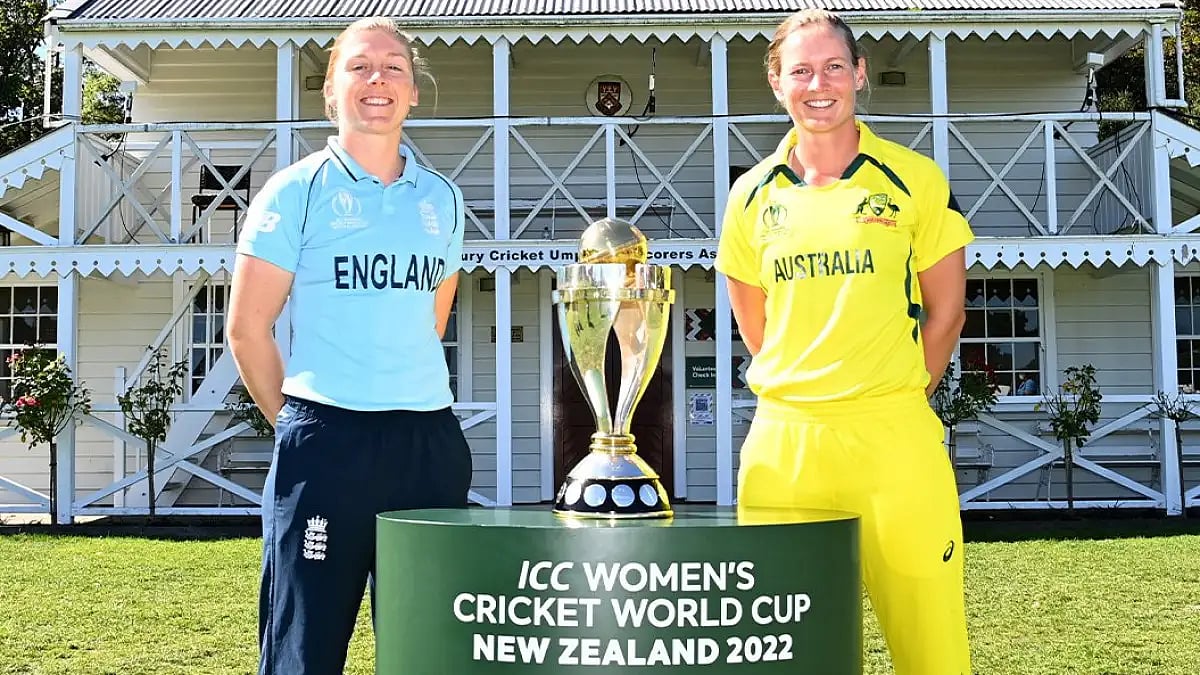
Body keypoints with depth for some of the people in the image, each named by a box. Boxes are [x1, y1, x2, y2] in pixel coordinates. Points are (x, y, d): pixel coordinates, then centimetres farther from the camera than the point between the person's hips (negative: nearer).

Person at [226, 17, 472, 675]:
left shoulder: (442, 198, 12)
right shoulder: (296, 191, 0)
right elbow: (247, 328, 0)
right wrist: (297, 422, 3)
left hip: (431, 439, 4)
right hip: (325, 441, -4)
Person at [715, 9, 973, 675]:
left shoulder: (914, 179, 1)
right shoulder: (753, 194, 8)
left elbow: (945, 311, 6)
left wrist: (892, 397, 6)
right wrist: (799, 394, 12)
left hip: (892, 437, -2)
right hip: (781, 440, 3)